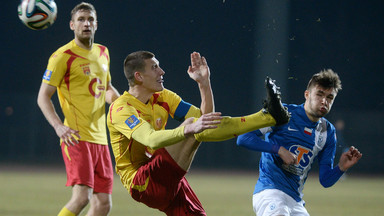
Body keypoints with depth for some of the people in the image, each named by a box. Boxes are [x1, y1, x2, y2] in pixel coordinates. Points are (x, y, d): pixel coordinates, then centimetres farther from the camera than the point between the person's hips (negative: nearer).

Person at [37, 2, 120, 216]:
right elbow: (43, 97, -7)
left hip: (100, 138, 7)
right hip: (77, 138, -7)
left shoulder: (103, 52, 16)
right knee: (82, 196, -22)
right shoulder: (63, 56, -5)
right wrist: (59, 126, -22)